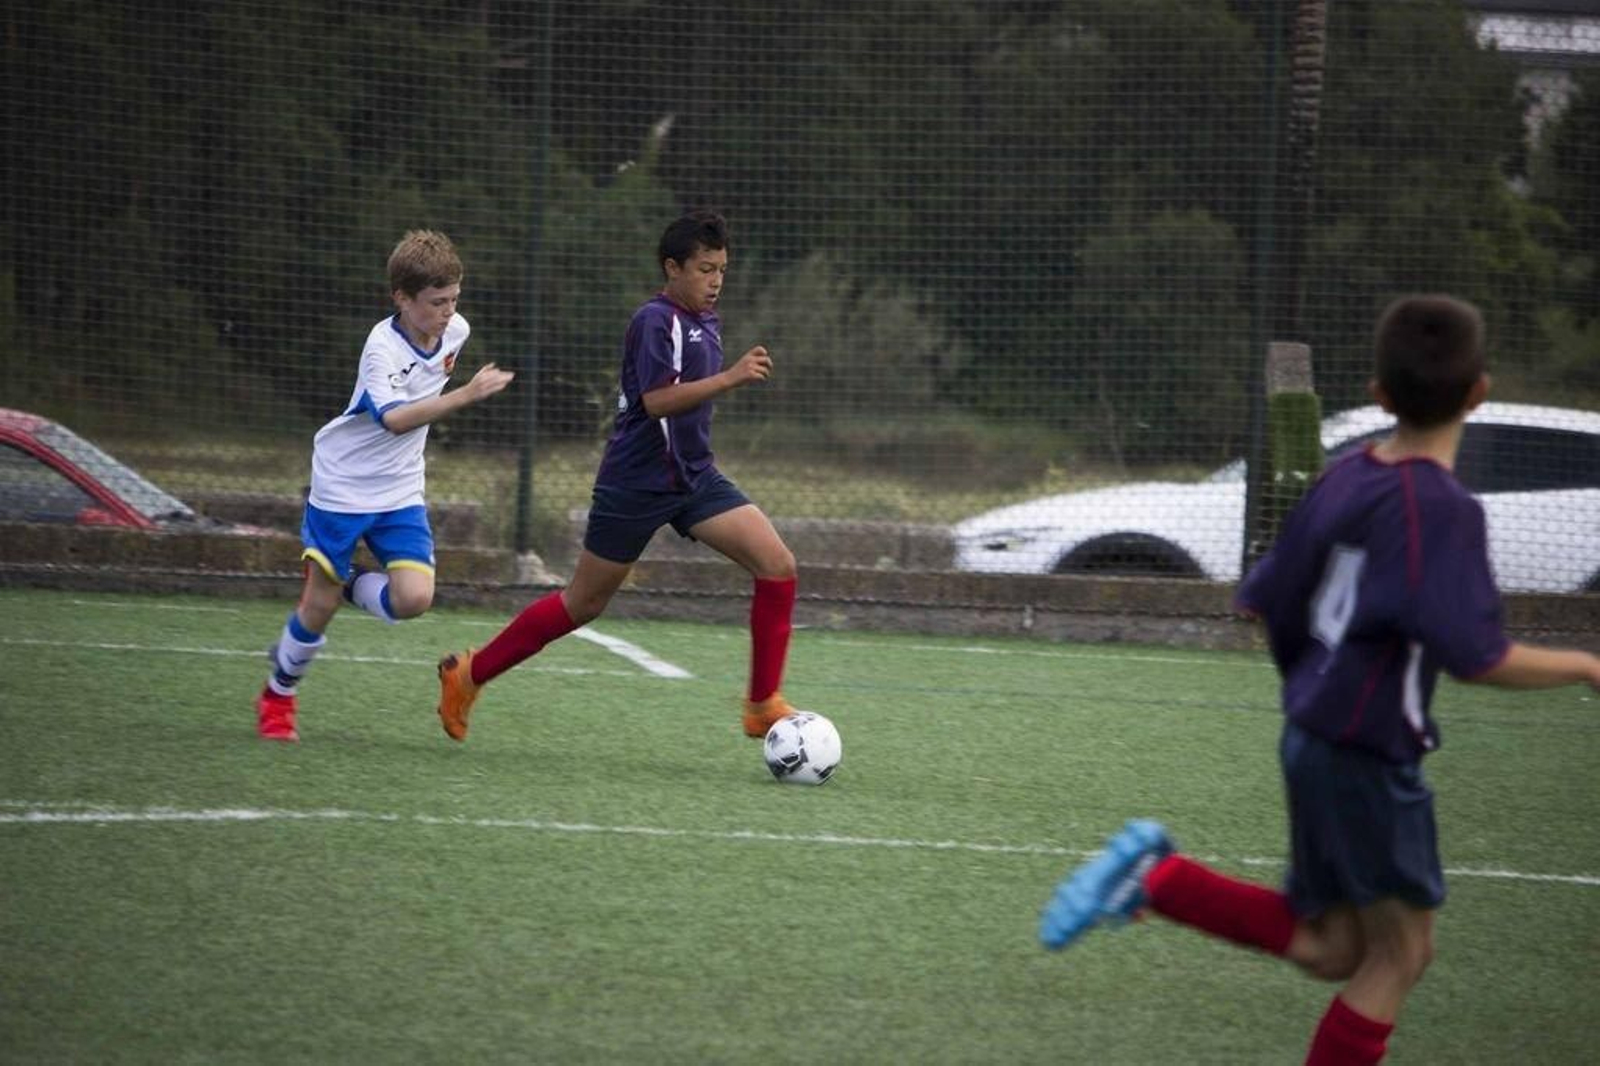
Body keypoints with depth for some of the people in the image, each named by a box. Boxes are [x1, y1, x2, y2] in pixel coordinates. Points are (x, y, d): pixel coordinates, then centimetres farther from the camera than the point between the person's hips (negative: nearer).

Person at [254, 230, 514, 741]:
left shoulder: (456, 331, -7)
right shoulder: (382, 346, -27)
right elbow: (394, 419, -44)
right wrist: (464, 396, -52)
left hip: (400, 492, 5)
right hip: (343, 487, -5)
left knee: (414, 597, -13)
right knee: (320, 603, 2)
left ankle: (349, 585, 18)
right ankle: (278, 694, 27)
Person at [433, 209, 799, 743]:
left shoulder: (705, 322, 11)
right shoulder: (655, 320, -16)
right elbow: (657, 400, -29)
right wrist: (730, 378, -35)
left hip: (694, 477, 8)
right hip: (636, 483, -8)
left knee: (778, 565, -10)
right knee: (584, 603, 3)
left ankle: (763, 704, -4)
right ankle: (469, 674, 20)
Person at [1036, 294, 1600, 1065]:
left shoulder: (1344, 481, 3)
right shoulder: (1441, 510, -21)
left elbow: (1263, 602, 10)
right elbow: (1478, 657, -27)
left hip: (1314, 736, 8)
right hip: (1370, 754, -8)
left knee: (1327, 950, 17)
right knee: (1401, 952, 3)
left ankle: (1154, 877, 7)